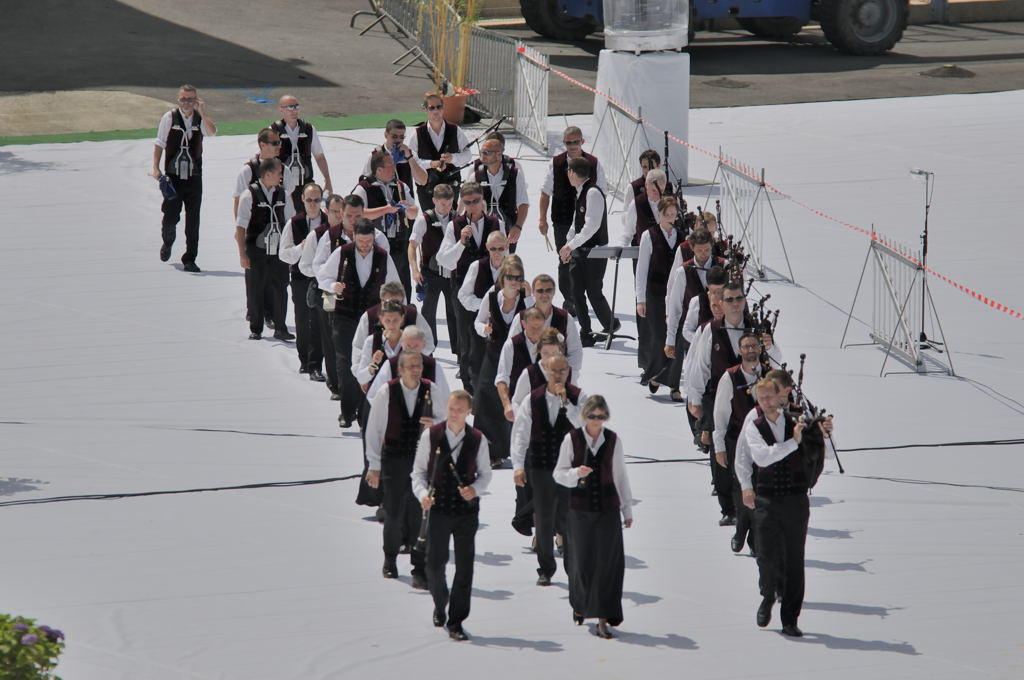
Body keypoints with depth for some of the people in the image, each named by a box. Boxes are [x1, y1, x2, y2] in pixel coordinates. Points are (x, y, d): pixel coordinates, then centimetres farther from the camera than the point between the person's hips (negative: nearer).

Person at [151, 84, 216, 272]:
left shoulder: (200, 118, 2)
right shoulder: (169, 117, -1)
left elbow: (212, 132, -17)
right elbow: (159, 143, 2)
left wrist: (202, 112, -22)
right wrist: (156, 168, -5)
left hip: (194, 177, 1)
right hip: (173, 177, -1)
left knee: (193, 221, 1)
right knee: (170, 217, 0)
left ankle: (189, 260, 10)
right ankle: (167, 242, 34)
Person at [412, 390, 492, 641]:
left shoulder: (478, 439, 1)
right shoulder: (431, 435, -2)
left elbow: (485, 474, 9)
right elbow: (419, 470, 3)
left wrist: (475, 489, -12)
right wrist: (423, 494, -15)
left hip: (466, 510, 0)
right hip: (438, 508, 0)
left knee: (465, 566, 0)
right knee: (435, 564, 4)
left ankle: (456, 622, 7)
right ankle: (440, 605, 34)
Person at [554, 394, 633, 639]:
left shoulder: (613, 440, 1)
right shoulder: (572, 439, -4)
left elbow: (621, 476, 8)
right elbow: (559, 473, 0)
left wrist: (627, 509, 12)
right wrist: (576, 473, -21)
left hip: (607, 508, 1)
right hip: (579, 509, -1)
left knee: (607, 562, -4)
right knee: (582, 561, 6)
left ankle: (603, 619, 0)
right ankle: (579, 604, 34)